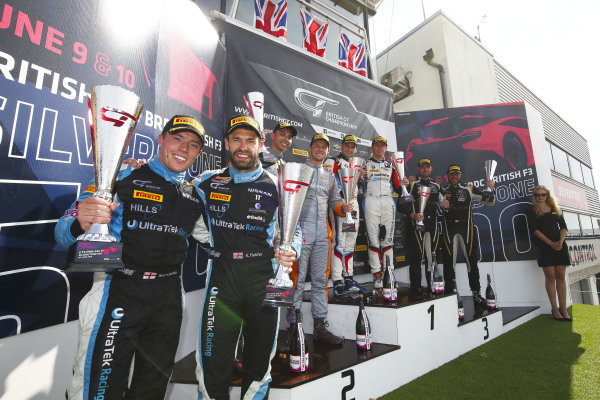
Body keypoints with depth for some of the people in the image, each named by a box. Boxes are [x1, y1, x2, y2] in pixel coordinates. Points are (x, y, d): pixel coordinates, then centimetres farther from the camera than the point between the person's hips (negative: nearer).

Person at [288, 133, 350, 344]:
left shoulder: (330, 176, 21)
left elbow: (334, 200, 24)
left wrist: (343, 207, 3)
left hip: (322, 235, 5)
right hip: (301, 232, -5)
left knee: (320, 281, 9)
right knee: (297, 279, -1)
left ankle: (320, 327, 19)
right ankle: (293, 325, 12)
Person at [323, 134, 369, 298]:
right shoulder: (332, 162, 2)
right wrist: (343, 193, -22)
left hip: (353, 203, 8)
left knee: (350, 243, 10)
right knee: (339, 242, -12)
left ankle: (349, 279, 19)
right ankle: (338, 283, -8)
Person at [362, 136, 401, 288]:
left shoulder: (391, 165, 21)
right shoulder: (364, 164, 13)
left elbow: (397, 187, 19)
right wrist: (359, 177, -15)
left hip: (388, 202, 3)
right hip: (371, 202, -2)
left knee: (388, 239, 1)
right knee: (373, 239, -4)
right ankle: (377, 274, 1)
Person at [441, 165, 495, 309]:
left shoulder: (469, 189, 9)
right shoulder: (442, 191, 10)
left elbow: (490, 201, 10)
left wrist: (491, 189, -8)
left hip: (467, 228, 0)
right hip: (449, 229, 0)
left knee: (472, 261, 4)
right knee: (449, 262, 0)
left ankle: (476, 293, 15)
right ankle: (449, 293, 9)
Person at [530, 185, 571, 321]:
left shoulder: (555, 209, 15)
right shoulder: (533, 211, 5)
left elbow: (563, 227, 10)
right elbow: (535, 230, -4)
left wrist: (560, 241, -8)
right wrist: (551, 243, -12)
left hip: (559, 245, 3)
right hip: (544, 247, -3)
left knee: (561, 276, 2)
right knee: (550, 276, -4)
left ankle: (563, 308, 9)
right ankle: (554, 308, 4)